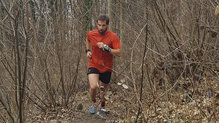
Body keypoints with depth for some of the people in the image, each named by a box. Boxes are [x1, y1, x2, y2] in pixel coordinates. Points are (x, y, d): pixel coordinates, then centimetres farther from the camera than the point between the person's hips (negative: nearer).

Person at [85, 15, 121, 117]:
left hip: (106, 67, 0)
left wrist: (106, 47, -30)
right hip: (93, 65, 0)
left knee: (103, 89, 14)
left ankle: (102, 107, 44)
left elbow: (118, 53, -20)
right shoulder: (91, 34, -7)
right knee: (93, 87, -22)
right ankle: (93, 103, 10)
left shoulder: (113, 37, -15)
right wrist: (88, 50, 5)